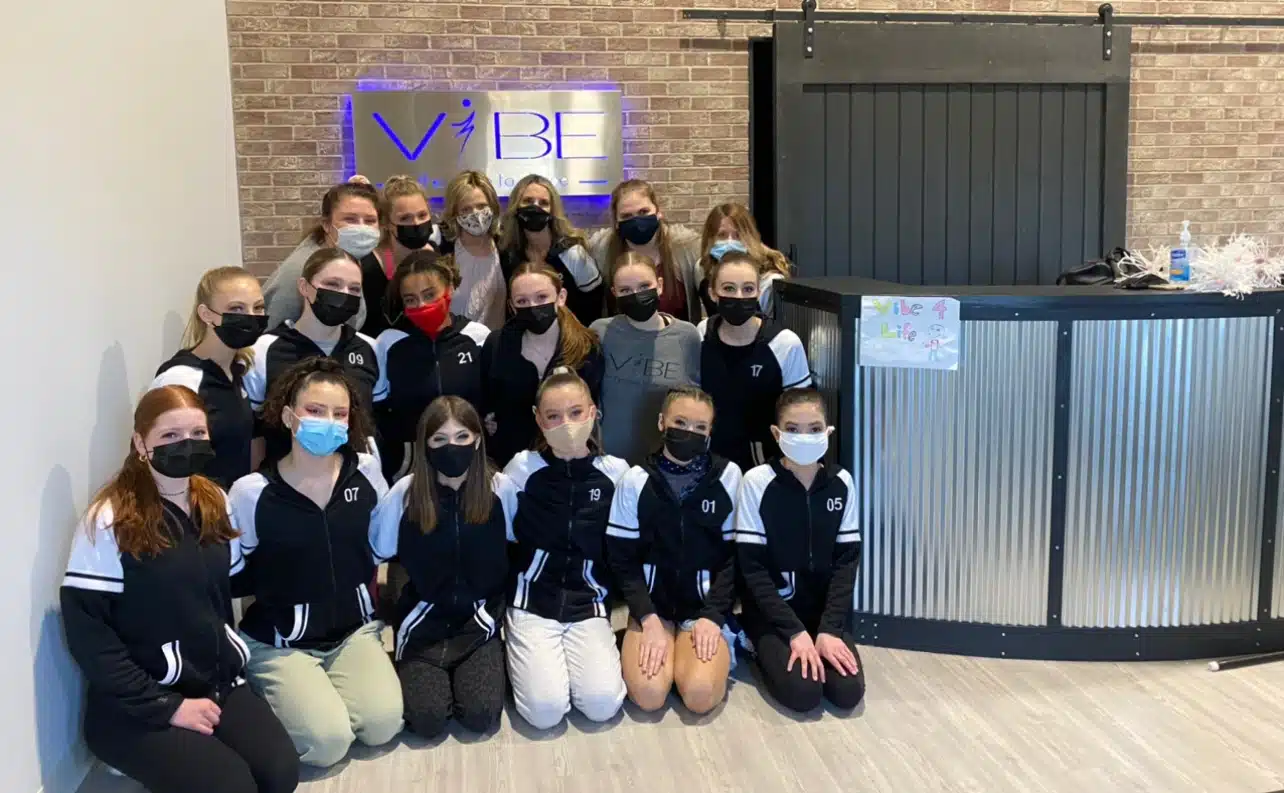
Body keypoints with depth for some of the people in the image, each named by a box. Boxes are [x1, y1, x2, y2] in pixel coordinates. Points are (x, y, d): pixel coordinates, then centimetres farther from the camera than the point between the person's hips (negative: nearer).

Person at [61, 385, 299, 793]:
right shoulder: (108, 521, -15)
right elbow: (87, 631, -17)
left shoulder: (214, 502, 5)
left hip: (217, 682, 5)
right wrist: (166, 706, -17)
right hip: (135, 705, -5)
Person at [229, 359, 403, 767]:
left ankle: (315, 689, 13)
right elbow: (234, 578, -4)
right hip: (280, 641, -3)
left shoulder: (366, 472, -6)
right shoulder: (251, 492, -14)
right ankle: (278, 691, 10)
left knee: (383, 724, -16)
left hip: (355, 629, 3)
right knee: (328, 741, -20)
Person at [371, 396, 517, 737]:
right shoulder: (404, 493, -10)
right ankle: (414, 672, 14)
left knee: (481, 715, -17)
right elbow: (374, 555, 1)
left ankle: (486, 667, 14)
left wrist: (501, 605, 4)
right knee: (427, 719, -18)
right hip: (424, 623, 0)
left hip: (479, 622, 1)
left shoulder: (500, 488, -8)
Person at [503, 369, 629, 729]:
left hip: (589, 604, 1)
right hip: (531, 601, -1)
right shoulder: (523, 467, -3)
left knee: (603, 703, -20)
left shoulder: (617, 471, 0)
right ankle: (522, 656, 12)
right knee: (545, 709, -19)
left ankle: (573, 657, 11)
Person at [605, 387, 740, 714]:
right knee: (648, 694, -22)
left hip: (704, 607, 0)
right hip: (651, 605, 1)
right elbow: (623, 559, -2)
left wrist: (712, 616, -11)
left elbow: (734, 556, -1)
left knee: (700, 694, -23)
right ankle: (652, 642, 9)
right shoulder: (636, 480, -5)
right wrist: (649, 619, -13)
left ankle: (719, 650, 8)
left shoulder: (728, 476, -5)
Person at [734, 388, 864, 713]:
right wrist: (795, 631, -19)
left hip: (826, 611, 3)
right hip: (772, 614, -3)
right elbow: (752, 567, -13)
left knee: (848, 691, -17)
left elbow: (846, 562, -1)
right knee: (802, 692, -22)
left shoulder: (841, 483, -2)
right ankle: (767, 653, 10)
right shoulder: (757, 482, -12)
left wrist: (828, 629, -13)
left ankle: (820, 643, 14)